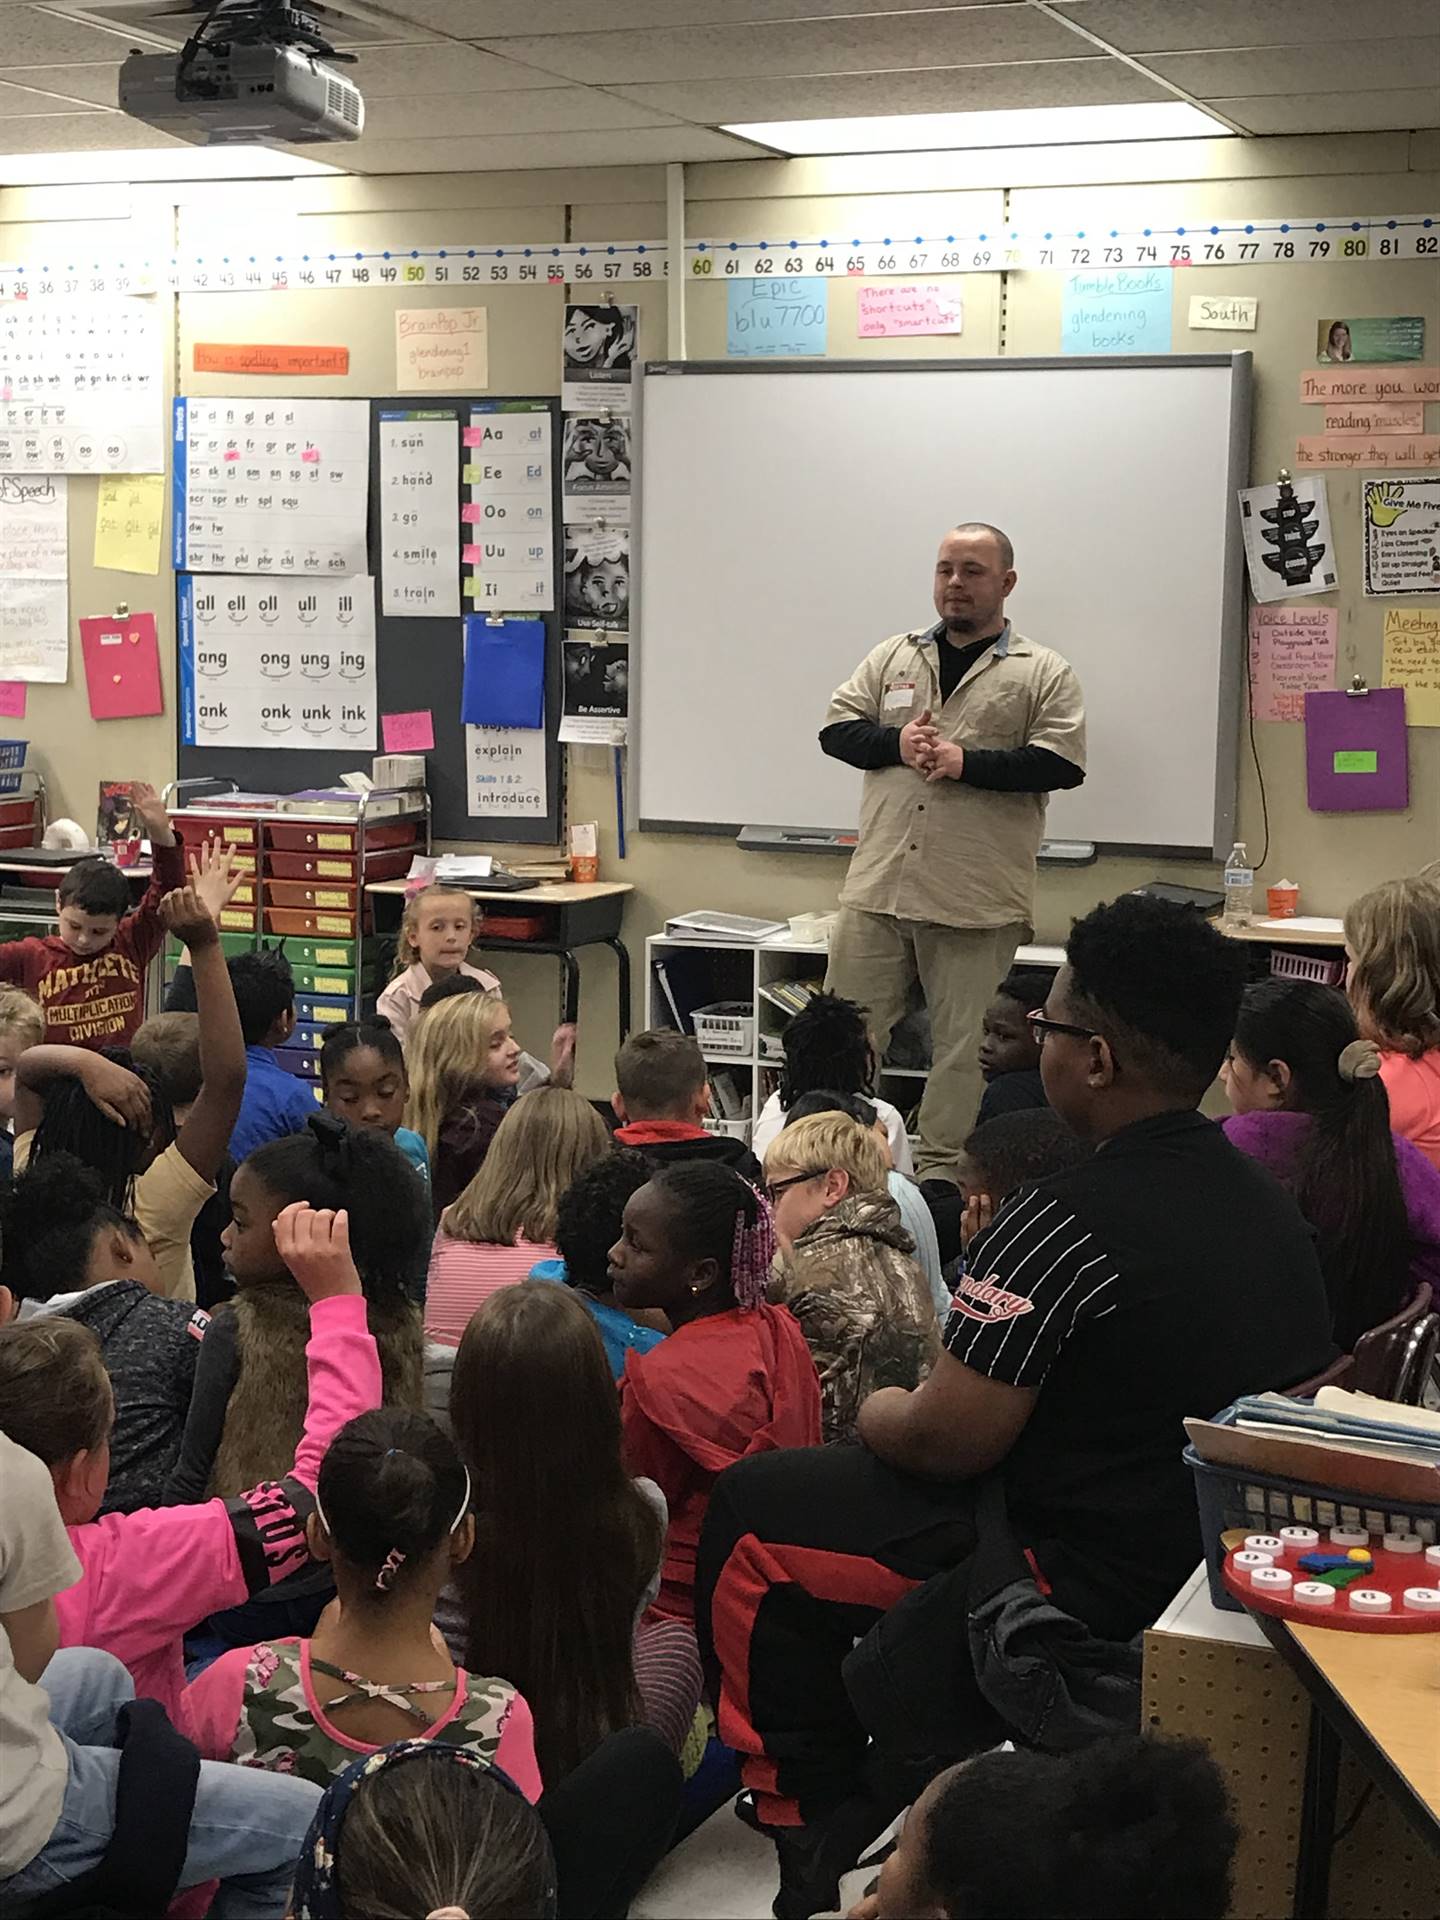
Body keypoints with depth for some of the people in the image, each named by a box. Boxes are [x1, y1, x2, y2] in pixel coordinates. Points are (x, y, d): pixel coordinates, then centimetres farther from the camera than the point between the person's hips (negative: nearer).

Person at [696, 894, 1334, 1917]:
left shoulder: (1061, 1225, -25)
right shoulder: (1271, 1204, 2)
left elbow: (947, 1438, -22)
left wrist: (879, 1410, 3)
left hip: (1091, 1578, -9)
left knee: (748, 1516, 4)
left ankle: (817, 1819, 15)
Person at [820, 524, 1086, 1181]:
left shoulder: (1043, 673, 3)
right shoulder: (893, 657, 15)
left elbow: (1062, 762, -8)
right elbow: (837, 728, 9)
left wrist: (967, 763, -15)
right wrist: (896, 743, -9)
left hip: (976, 902, -3)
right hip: (878, 886, 3)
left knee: (963, 1047, 4)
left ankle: (943, 1172, 16)